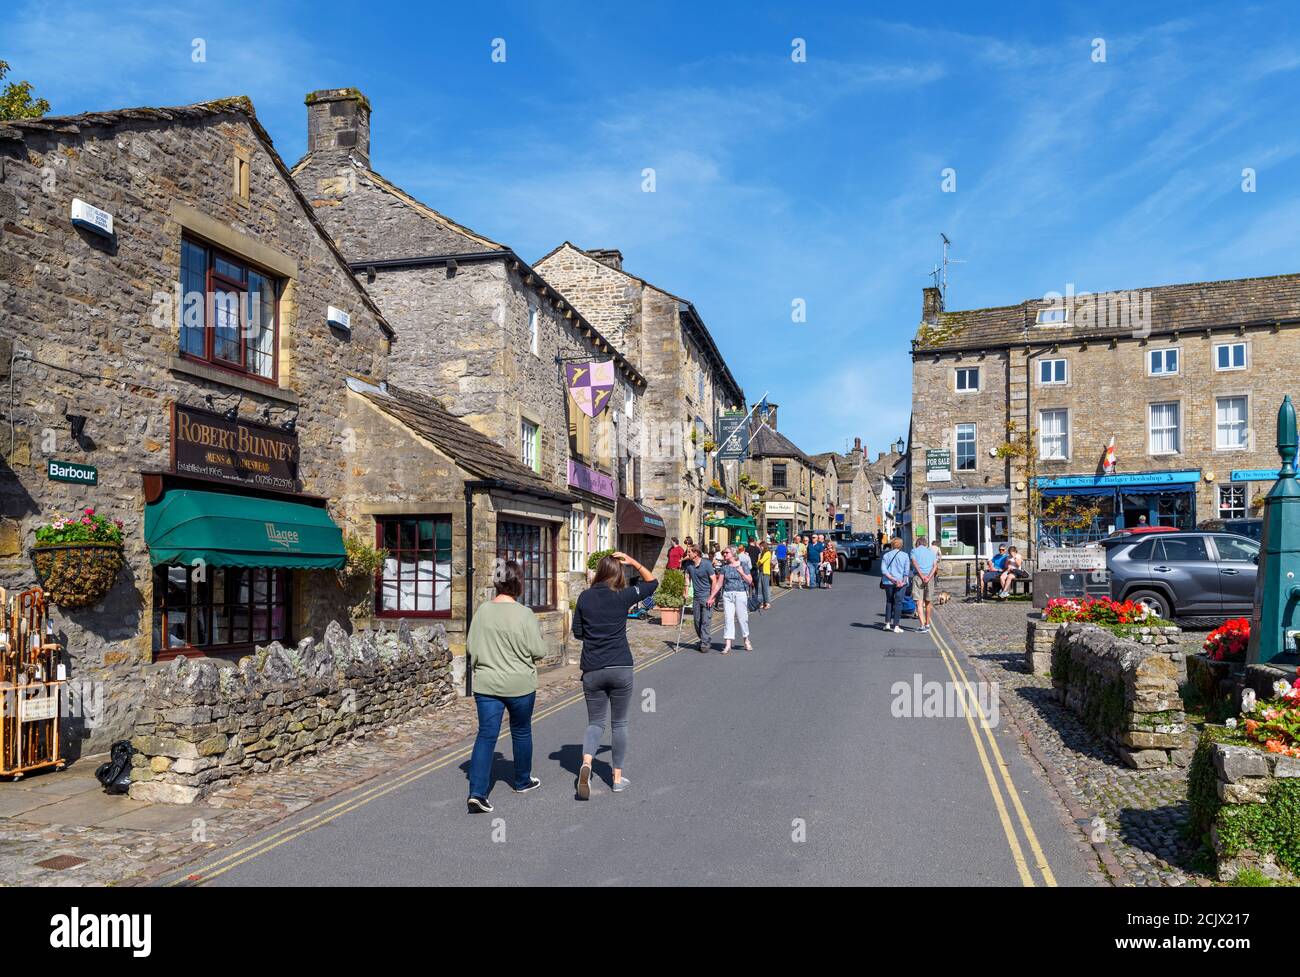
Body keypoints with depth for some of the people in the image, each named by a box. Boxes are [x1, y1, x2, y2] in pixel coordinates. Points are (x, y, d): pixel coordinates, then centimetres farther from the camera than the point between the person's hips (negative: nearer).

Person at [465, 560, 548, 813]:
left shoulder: (482, 611, -3)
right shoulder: (524, 615, -15)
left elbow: (470, 648, 4)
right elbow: (539, 652, -11)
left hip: (486, 685, 3)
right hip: (519, 685, -2)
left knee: (486, 735, 3)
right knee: (521, 732, 17)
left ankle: (477, 791, -8)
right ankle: (523, 781, 34)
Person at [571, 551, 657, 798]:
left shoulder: (585, 597, -1)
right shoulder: (623, 596, -5)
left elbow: (577, 633, 5)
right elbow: (652, 582, 10)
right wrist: (633, 562, 7)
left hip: (592, 670, 1)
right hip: (621, 669, -1)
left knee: (595, 722, 12)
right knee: (619, 723, 13)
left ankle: (586, 762, -14)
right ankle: (618, 778, 20)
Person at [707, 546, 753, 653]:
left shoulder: (742, 565, 2)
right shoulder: (725, 567, 10)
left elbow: (750, 581, 2)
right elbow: (719, 583, 10)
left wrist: (742, 573, -13)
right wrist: (711, 597, 6)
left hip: (741, 594, -2)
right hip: (727, 594, 2)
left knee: (742, 618, 3)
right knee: (728, 618, -3)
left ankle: (747, 641, 21)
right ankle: (727, 645, -2)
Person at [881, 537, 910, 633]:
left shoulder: (886, 555, 3)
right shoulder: (904, 555, -1)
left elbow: (883, 570, -6)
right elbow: (907, 570, -9)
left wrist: (892, 579, -9)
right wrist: (903, 581, -9)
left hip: (888, 582, 2)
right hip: (901, 582, -2)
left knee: (889, 601, 16)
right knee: (898, 603, 1)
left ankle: (887, 623, 14)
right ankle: (896, 626, -1)